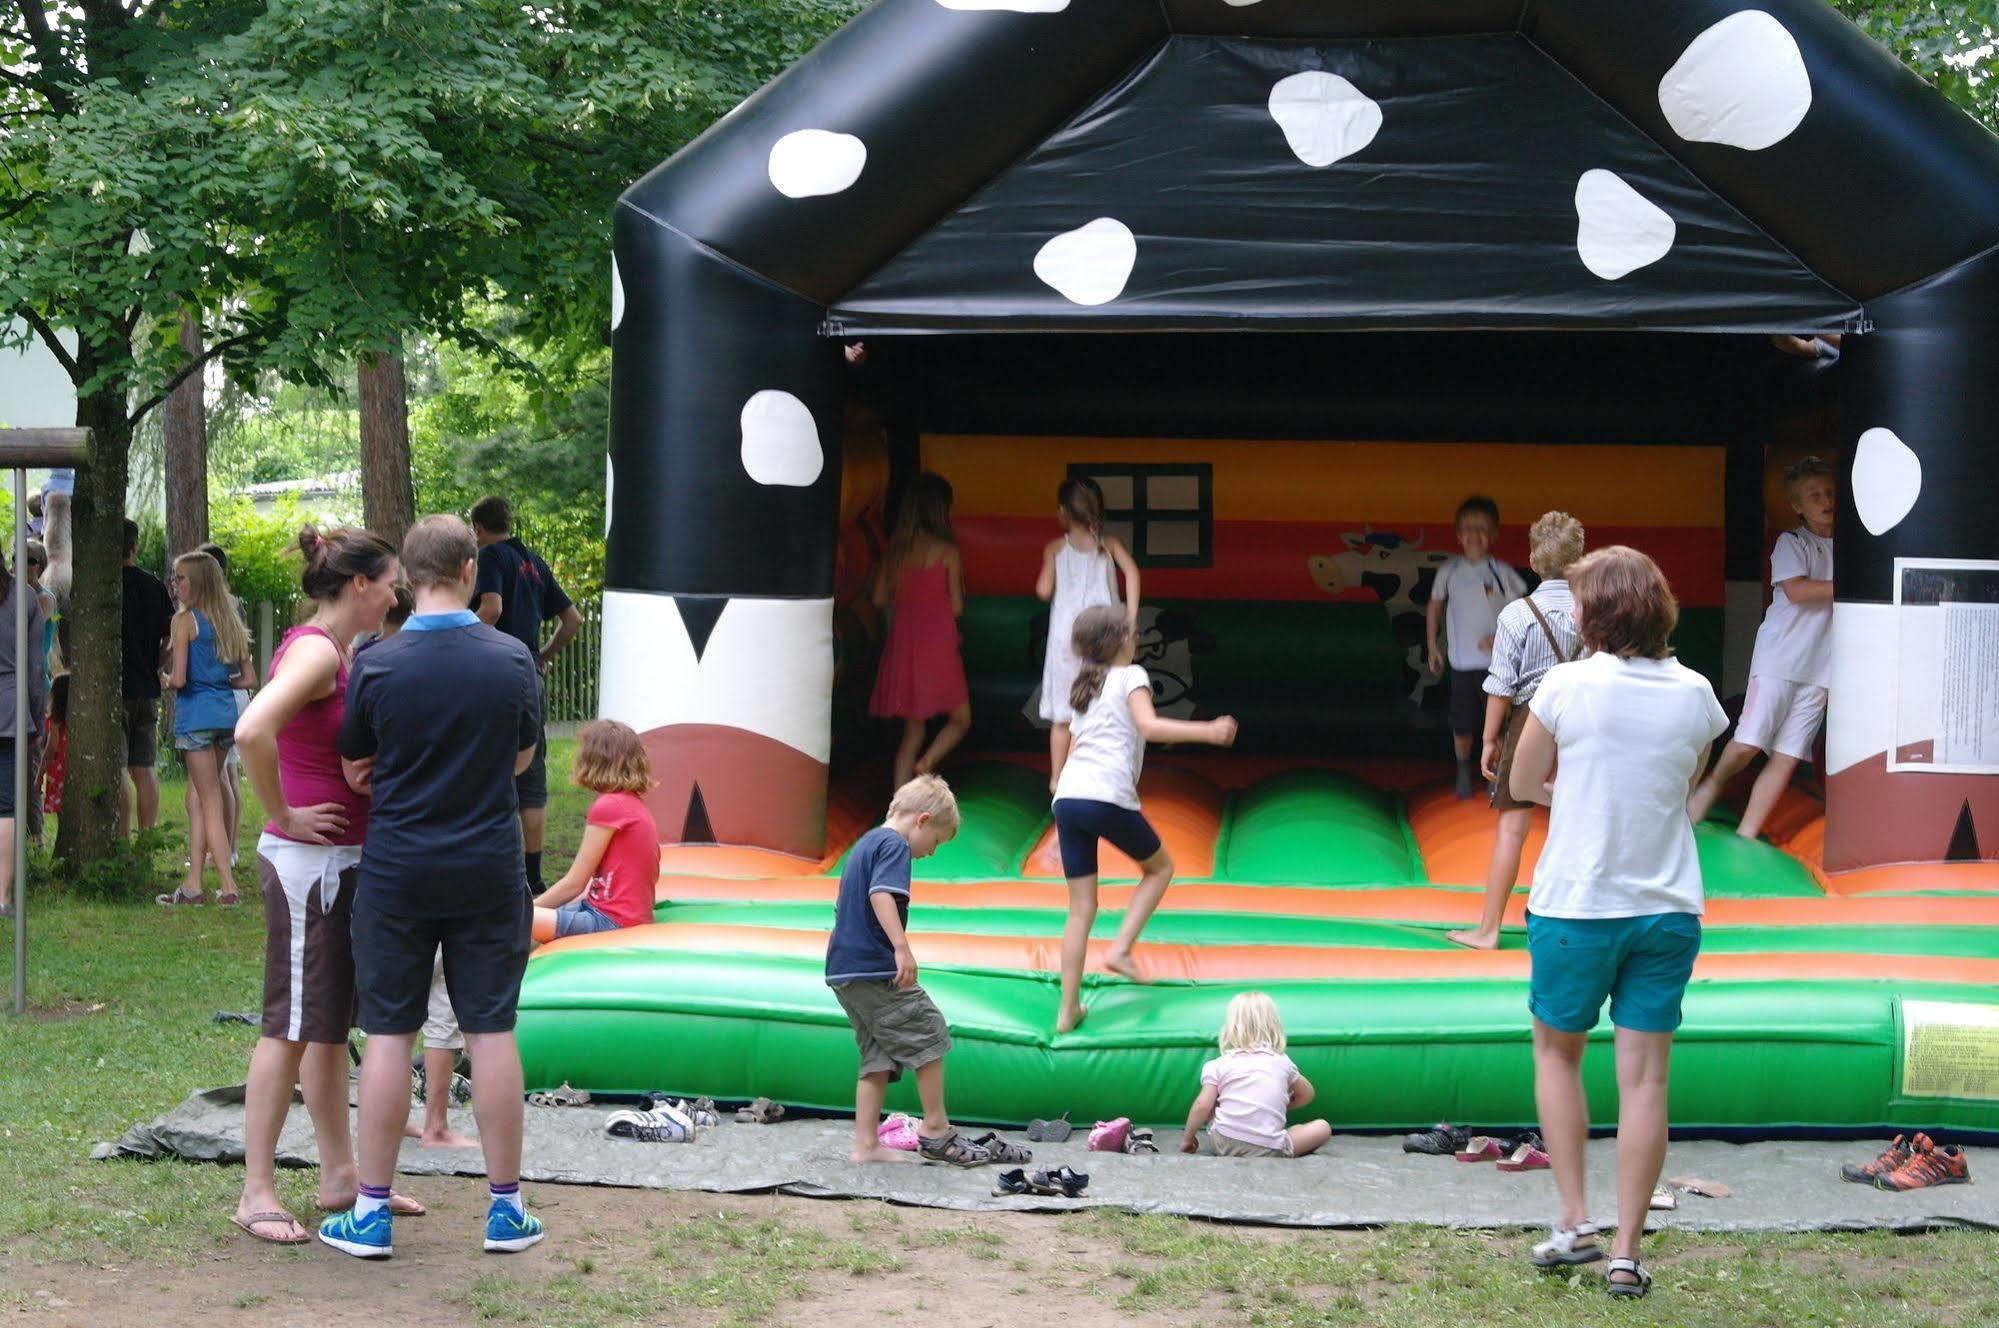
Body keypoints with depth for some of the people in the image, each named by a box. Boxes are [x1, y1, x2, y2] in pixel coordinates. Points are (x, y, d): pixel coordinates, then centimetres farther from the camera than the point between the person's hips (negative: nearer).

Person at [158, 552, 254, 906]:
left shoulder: (186, 620, -9)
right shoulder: (231, 621, 11)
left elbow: (179, 679, -14)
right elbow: (247, 676, 12)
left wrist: (165, 679, 7)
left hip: (196, 714, -7)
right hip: (227, 712, 7)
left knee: (210, 801, -3)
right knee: (199, 797, 14)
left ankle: (229, 887, -6)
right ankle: (193, 885, 14)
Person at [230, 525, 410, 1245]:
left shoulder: (330, 650, 12)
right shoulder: (316, 650, -17)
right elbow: (252, 732, -32)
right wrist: (285, 817, -21)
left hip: (342, 862, 10)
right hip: (309, 862, -10)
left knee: (331, 1022, 15)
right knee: (293, 1024, -4)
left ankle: (339, 1174, 23)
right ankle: (256, 1192, 3)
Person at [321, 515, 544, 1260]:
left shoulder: (376, 666, -9)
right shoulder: (513, 661, -5)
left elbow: (354, 770, 3)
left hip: (396, 870, -1)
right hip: (489, 870, 1)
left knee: (388, 1036, 5)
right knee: (491, 1032, 7)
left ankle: (372, 1212, 10)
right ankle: (505, 1209, 12)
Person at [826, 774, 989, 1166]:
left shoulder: (864, 844, 23)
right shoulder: (894, 845, -8)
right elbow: (881, 895, -25)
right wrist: (903, 947, -32)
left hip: (843, 969, 10)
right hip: (876, 969, -10)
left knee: (879, 1057, 11)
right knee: (928, 1035, 0)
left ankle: (867, 1145, 8)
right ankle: (936, 1130, 6)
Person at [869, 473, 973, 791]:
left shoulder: (895, 549, 2)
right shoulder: (946, 552, -10)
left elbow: (880, 599, 6)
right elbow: (956, 606, -7)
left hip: (901, 645, 5)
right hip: (937, 643, -4)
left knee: (913, 729, 15)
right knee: (960, 719, 13)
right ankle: (926, 764, -13)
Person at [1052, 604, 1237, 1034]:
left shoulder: (1085, 688, 25)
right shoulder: (1131, 676, 4)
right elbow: (1149, 726, -14)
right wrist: (1209, 731, -16)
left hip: (1067, 798, 6)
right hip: (1107, 798, -6)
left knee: (1082, 907, 10)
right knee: (1160, 867, 20)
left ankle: (1068, 1010, 5)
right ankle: (1121, 949, 5)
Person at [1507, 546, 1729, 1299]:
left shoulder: (1567, 686, -12)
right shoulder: (1695, 695, 0)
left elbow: (1522, 785, -1)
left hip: (1577, 905, -3)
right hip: (1667, 908, 3)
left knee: (1557, 1052, 17)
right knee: (1645, 1076, 5)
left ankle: (1574, 1222, 11)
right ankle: (1627, 1253, 6)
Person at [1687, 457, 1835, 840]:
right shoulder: (1792, 543, 0)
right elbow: (1795, 591, -16)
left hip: (1821, 665, 4)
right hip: (1779, 657, -4)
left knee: (1787, 757, -2)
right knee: (1749, 742, -9)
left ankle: (1745, 835, 2)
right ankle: (1713, 784, 21)